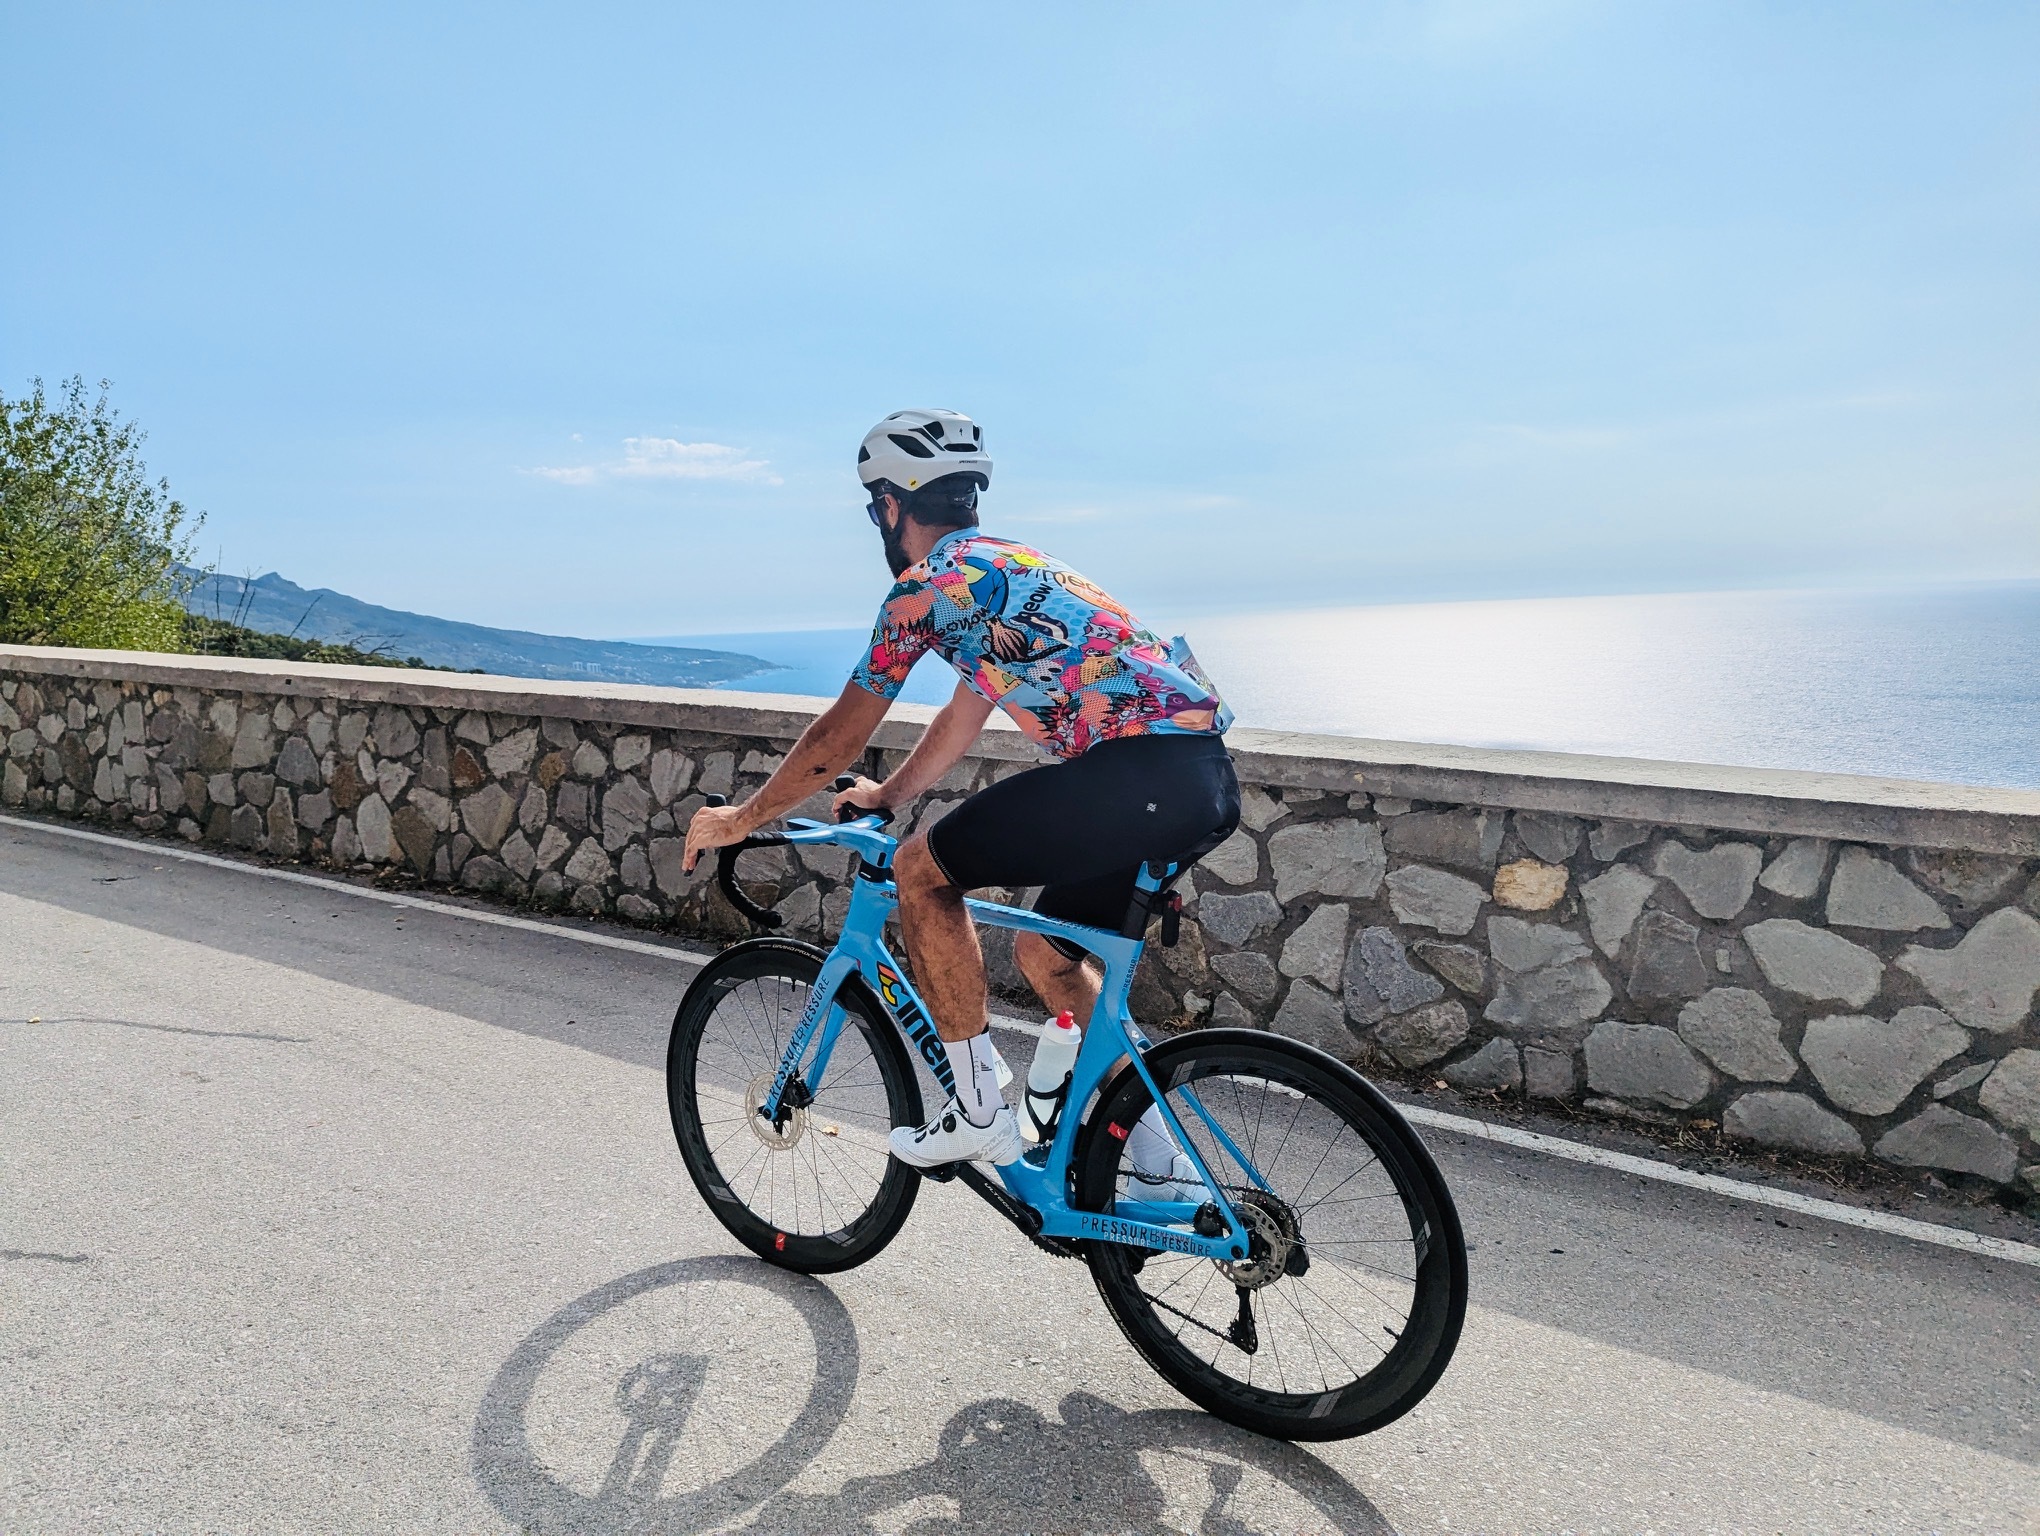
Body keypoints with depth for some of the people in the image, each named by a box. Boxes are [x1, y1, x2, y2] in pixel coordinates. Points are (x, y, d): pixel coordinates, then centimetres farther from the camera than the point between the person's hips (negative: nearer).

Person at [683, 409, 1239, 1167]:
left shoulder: (928, 583, 0)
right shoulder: (1007, 565, 27)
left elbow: (839, 736, 6)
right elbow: (963, 718, 36)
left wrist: (742, 818, 20)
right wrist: (887, 795, 47)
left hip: (1142, 768, -9)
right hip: (1207, 776, 9)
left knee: (922, 869, 3)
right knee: (1045, 953, 23)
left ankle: (979, 1115, 8)